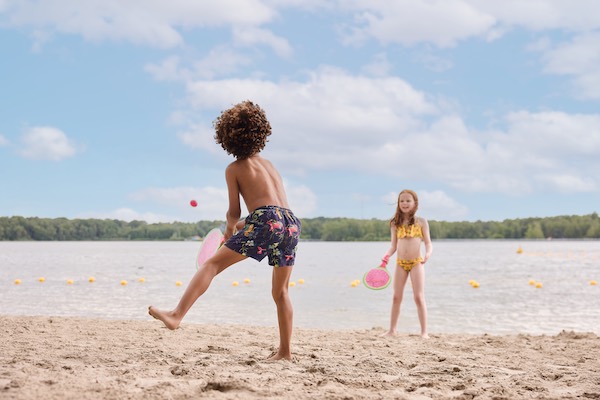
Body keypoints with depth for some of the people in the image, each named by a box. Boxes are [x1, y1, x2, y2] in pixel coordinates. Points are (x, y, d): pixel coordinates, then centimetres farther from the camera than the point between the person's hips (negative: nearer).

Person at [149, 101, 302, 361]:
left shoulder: (234, 169, 12)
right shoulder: (268, 164, 30)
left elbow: (234, 212, 10)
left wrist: (229, 229, 31)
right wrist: (243, 225, 41)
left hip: (266, 222, -6)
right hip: (292, 223, 6)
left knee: (212, 264, -5)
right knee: (280, 292, 16)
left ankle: (177, 315, -17)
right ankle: (285, 352, 16)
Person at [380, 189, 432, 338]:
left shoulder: (421, 222, 1)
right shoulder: (396, 224, 7)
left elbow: (428, 243, -1)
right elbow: (394, 246, 9)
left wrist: (428, 254, -21)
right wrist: (387, 256, -10)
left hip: (416, 262, -3)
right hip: (400, 263, 3)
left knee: (419, 297, -4)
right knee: (396, 297, 5)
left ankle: (424, 331, 0)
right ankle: (392, 330, 14)